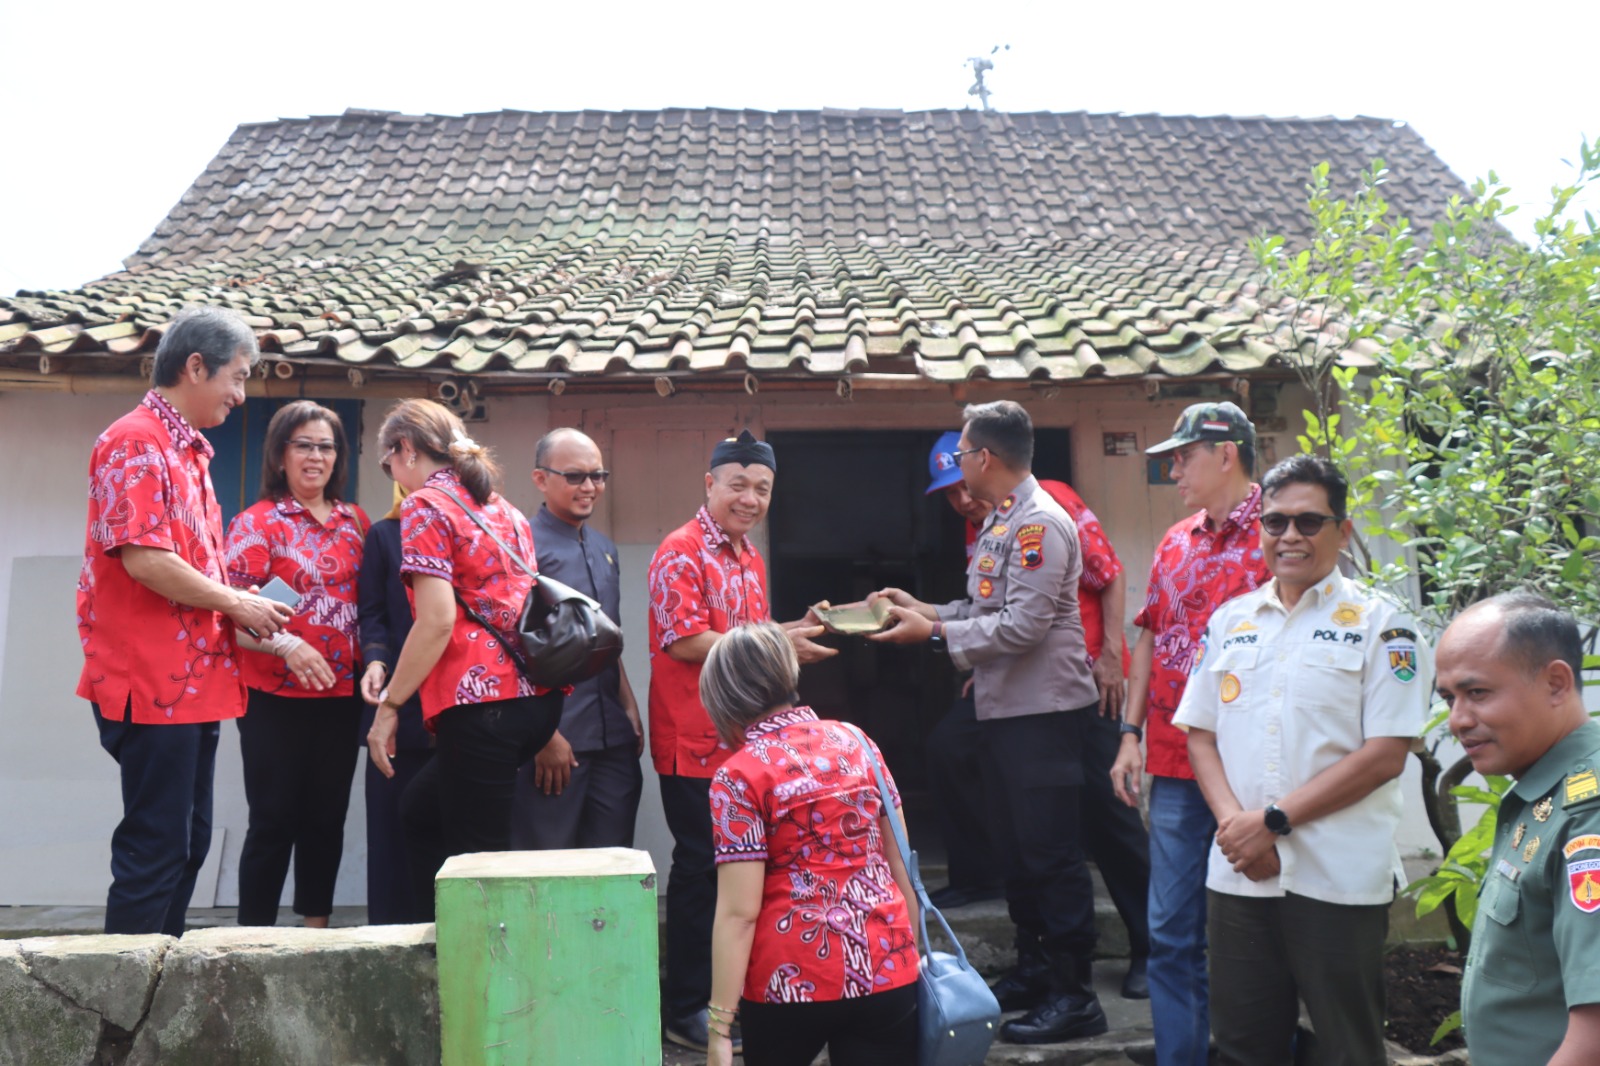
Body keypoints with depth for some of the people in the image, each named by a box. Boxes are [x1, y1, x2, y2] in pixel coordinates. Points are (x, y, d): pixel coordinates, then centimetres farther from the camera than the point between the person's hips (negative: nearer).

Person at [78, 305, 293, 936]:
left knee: (187, 844, 14)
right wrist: (236, 605, -11)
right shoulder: (136, 443, -12)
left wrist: (256, 623, 12)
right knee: (154, 848, -4)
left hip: (194, 681, 10)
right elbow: (143, 558, -22)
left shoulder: (188, 452, 18)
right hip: (152, 682, -10)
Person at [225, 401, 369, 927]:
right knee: (274, 820, 0)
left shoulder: (358, 523, 10)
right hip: (275, 696, -4)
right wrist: (287, 645, -28)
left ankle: (316, 928, 25)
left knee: (327, 817, 12)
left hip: (341, 695, 5)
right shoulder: (257, 522, -4)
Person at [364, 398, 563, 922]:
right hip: (536, 696, 9)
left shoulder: (426, 505, -3)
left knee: (476, 853, -2)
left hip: (480, 701, -9)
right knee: (420, 811, 21)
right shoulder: (503, 509, 21)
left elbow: (437, 621, -13)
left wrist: (388, 706, -8)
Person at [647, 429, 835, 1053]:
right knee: (700, 868, -1)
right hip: (695, 741, -8)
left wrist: (794, 632, 6)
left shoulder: (750, 558, 16)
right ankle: (685, 1009, 11)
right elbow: (684, 641, -20)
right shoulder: (682, 552, -13)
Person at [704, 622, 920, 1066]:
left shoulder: (739, 777, -8)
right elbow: (901, 862, 10)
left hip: (792, 978, -3)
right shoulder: (855, 742, 6)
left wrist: (720, 1026, -9)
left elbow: (739, 912, -12)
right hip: (887, 971, 3)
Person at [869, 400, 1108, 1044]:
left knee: (1051, 853, -5)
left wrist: (933, 632, -17)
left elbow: (1023, 625, -23)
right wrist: (922, 609, 9)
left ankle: (1073, 996, 3)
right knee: (1015, 847, 17)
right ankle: (1033, 968, 29)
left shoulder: (1040, 522, -17)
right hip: (1005, 709, 10)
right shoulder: (1001, 522, 15)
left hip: (1043, 712, -10)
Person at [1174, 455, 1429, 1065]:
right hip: (1237, 873, 4)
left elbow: (1385, 755, -10)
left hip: (1339, 878, -4)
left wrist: (1274, 821, -13)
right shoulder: (1230, 621, 12)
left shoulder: (1379, 624, -3)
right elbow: (1199, 734, 11)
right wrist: (1234, 822, -7)